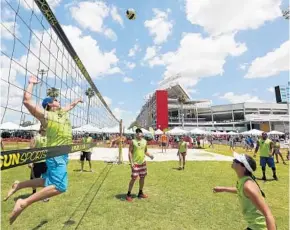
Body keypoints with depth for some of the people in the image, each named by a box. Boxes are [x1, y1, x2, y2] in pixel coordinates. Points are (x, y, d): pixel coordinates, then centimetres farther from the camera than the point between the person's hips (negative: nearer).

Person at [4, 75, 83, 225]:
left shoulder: (62, 113, 15)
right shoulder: (45, 115, -7)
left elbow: (69, 106, 38)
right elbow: (27, 101, -18)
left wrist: (76, 102, 50)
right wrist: (31, 83, -8)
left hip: (62, 154, 9)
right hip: (56, 155, -9)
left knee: (48, 182, 19)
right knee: (59, 187, -17)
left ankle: (19, 185, 33)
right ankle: (24, 203, -8)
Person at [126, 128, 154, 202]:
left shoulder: (145, 141, 6)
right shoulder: (133, 141, -10)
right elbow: (130, 152, -10)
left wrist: (149, 155, -3)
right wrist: (131, 162, -18)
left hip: (143, 162, 6)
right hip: (135, 163, -6)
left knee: (142, 177, 13)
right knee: (134, 178, -3)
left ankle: (140, 193, 29)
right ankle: (128, 194, 13)